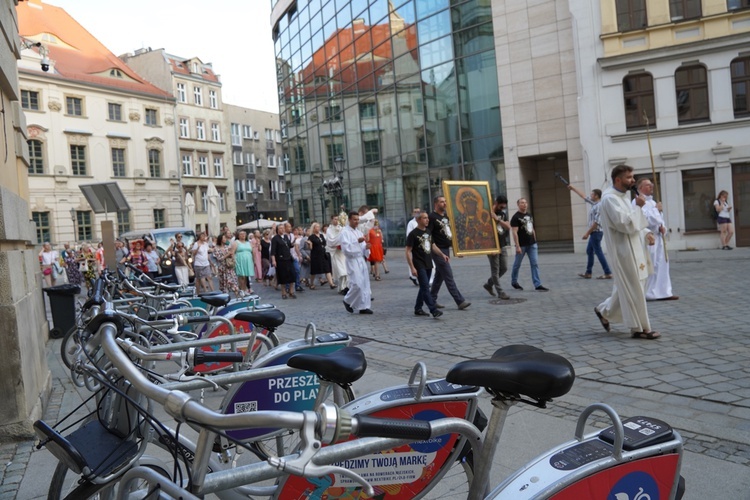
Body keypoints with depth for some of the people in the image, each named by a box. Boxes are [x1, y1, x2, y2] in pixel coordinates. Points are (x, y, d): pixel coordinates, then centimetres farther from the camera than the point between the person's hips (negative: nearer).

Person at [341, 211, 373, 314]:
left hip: (361, 260, 7)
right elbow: (345, 248, -19)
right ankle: (348, 301, 12)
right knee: (357, 284, -12)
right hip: (352, 261, -7)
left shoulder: (359, 232, 15)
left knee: (365, 283, 5)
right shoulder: (345, 232, -7)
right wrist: (357, 242, -25)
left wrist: (366, 247, -4)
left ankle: (363, 307, 11)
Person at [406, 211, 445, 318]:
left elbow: (433, 245, 24)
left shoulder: (428, 232, 11)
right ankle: (434, 310, -14)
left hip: (428, 265, 8)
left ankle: (418, 309, 23)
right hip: (419, 266, -8)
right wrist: (412, 267, -17)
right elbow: (408, 251, -11)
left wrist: (442, 254, 9)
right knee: (426, 288, -10)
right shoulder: (413, 234, -10)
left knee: (424, 287, 12)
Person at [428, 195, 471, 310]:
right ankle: (460, 301, -8)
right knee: (449, 276, -8)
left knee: (439, 276, 13)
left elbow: (450, 231, 24)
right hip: (438, 251, -9)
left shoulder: (446, 216, 15)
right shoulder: (432, 217, -11)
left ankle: (432, 300, 21)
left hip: (446, 249, 9)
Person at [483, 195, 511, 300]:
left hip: (502, 246, 7)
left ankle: (488, 284, 28)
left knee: (504, 268, 12)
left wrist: (498, 219, -17)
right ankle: (500, 292, 4)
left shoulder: (503, 214, 12)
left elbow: (508, 227, -1)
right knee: (495, 270, -2)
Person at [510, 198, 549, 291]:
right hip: (522, 245, -6)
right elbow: (515, 232, -15)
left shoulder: (529, 215, 13)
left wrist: (534, 241, 15)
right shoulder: (516, 217, -9)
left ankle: (538, 285, -1)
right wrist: (517, 246, -21)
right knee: (517, 264, 9)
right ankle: (514, 282, 28)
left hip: (532, 244, 6)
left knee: (535, 264, -1)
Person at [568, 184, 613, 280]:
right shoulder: (594, 203, 9)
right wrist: (573, 188, 26)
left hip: (596, 232, -10)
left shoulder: (599, 206, -18)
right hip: (594, 232, 10)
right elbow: (583, 196, 22)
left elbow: (596, 222, -23)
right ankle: (588, 273, 21)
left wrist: (587, 233, -20)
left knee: (598, 252, -7)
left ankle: (608, 273, -5)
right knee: (589, 251, 15)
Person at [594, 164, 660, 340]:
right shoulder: (610, 199, -17)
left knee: (626, 288, 17)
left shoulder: (624, 195, 13)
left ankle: (604, 310, 31)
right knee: (634, 290, -2)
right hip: (623, 250, -10)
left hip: (632, 248, 10)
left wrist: (646, 232, 5)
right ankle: (640, 328, 7)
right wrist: (638, 206, -15)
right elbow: (625, 224, -25)